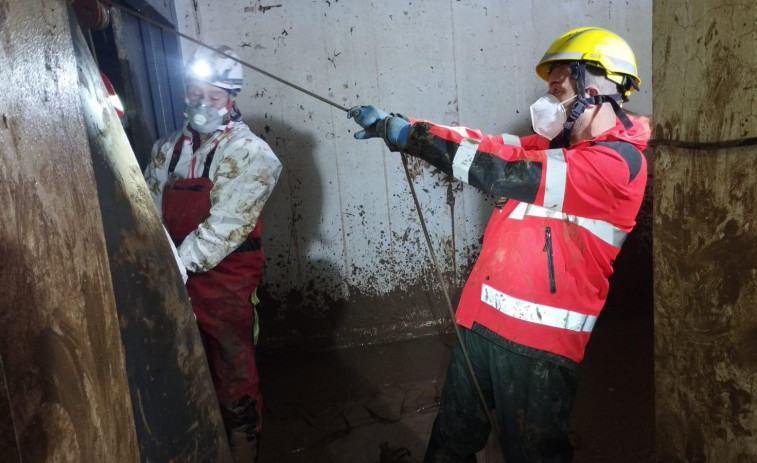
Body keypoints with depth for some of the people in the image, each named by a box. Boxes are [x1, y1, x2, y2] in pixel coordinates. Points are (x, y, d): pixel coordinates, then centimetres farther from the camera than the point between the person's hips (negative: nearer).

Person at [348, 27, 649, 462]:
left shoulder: (618, 163, -17)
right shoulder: (558, 145, 11)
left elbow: (506, 173, -25)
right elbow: (488, 146, 5)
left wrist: (409, 133, -19)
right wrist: (395, 126, -2)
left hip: (538, 337, -8)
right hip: (484, 318, 8)